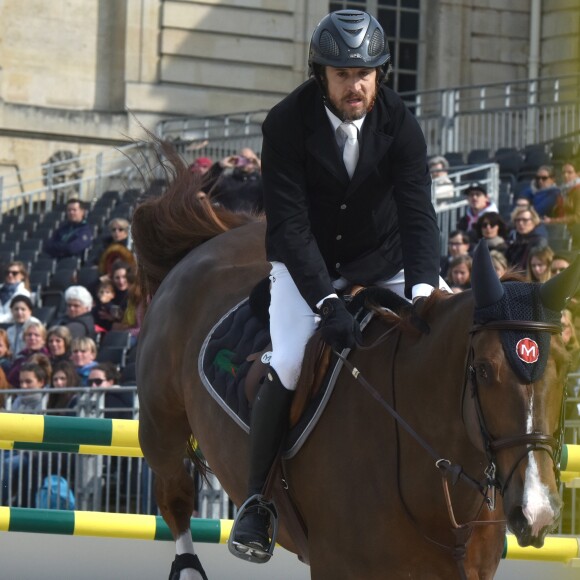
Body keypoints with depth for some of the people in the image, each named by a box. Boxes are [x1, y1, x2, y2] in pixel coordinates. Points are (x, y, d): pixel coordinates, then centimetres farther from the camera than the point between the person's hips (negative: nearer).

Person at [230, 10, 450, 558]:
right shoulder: (286, 124, -22)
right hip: (306, 263, -3)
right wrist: (326, 302, -39)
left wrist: (421, 289, -38)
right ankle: (256, 498, -7)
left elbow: (417, 214, -21)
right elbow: (289, 225, -26)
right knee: (289, 364, -24)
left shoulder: (399, 124, -15)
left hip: (382, 263, 3)